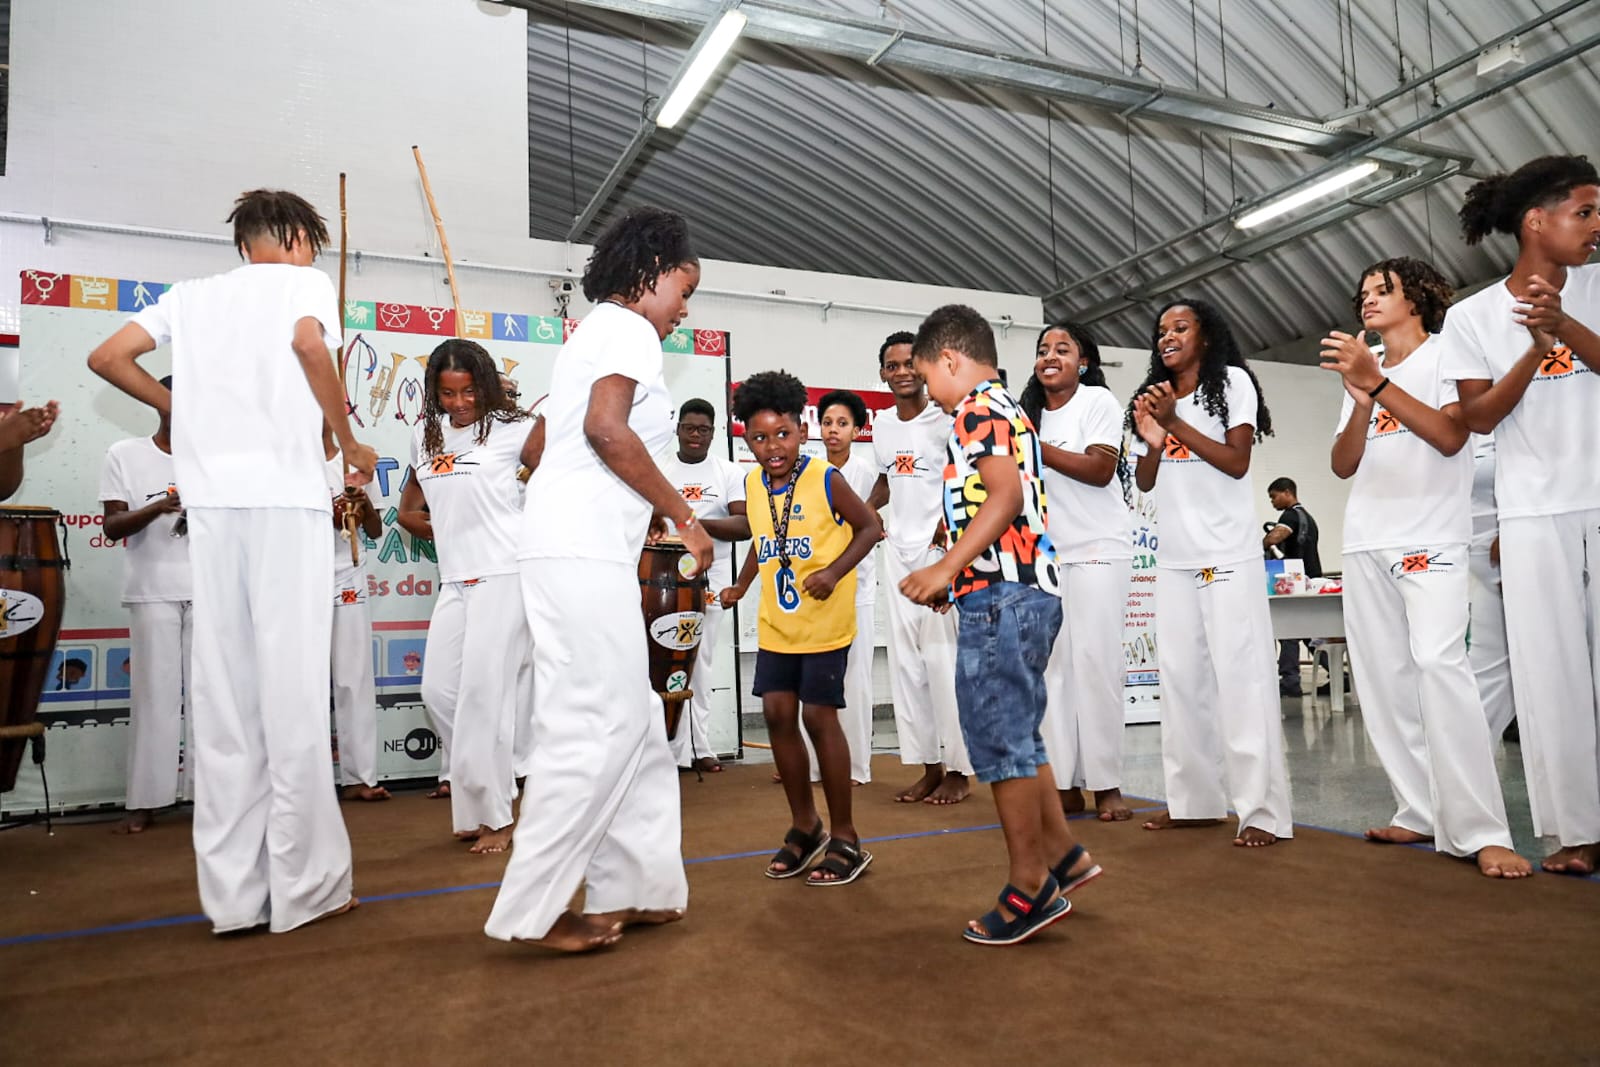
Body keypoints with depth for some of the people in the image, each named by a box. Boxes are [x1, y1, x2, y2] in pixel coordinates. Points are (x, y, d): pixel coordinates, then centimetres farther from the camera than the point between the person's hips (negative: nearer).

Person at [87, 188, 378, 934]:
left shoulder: (192, 294, 22)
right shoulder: (305, 282, 9)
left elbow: (107, 358, 14)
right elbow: (308, 342, -13)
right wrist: (348, 441, -3)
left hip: (212, 501, 5)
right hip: (286, 495, -4)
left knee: (223, 690, 5)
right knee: (292, 689, -3)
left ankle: (233, 891, 8)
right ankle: (304, 884, 2)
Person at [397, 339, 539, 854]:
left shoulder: (513, 429, -5)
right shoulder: (426, 436, 12)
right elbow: (408, 512, 20)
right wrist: (451, 533, 7)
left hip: (504, 576, -6)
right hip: (455, 581, 6)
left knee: (484, 693, -6)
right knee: (439, 690, 5)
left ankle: (494, 815, 7)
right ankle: (475, 796, 22)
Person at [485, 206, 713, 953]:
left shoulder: (589, 334, 26)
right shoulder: (629, 329, -3)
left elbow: (544, 442, 24)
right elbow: (607, 428, -19)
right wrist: (683, 518, -11)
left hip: (564, 547, 10)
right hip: (585, 552, -10)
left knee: (633, 720, 11)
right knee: (595, 726, -7)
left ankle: (631, 889, 16)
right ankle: (533, 908, 0)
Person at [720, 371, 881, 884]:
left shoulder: (826, 480, -15)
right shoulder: (753, 484, 2)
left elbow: (869, 527, -8)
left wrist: (834, 572, -21)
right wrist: (742, 583, 5)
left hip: (825, 622, -6)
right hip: (776, 624, 6)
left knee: (819, 717, -4)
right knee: (778, 713, 5)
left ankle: (845, 838, 12)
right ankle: (804, 826, 23)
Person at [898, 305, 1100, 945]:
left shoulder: (977, 407, -7)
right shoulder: (1009, 410, 23)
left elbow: (1005, 493, -21)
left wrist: (948, 566, -23)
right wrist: (954, 578, 21)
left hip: (1001, 597, -10)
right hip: (1026, 590, 10)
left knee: (1001, 743, -3)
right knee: (1018, 739, 18)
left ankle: (1030, 889, 6)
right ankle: (1063, 855, 26)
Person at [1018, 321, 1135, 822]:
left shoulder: (1098, 401, -2)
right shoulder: (1029, 412, 16)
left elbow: (1100, 470, -14)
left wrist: (1037, 449, -16)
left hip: (1097, 551, -5)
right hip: (1043, 554, 5)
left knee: (1094, 660, -8)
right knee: (1050, 662, -1)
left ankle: (1107, 784, 0)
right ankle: (1065, 783, 3)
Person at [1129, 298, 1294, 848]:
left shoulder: (1231, 382, 2)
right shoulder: (1154, 397, 17)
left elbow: (1237, 462, -8)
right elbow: (1144, 482, 13)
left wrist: (1175, 423, -14)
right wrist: (1151, 440, -7)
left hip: (1229, 555, -6)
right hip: (1175, 558, 6)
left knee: (1241, 676, -8)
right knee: (1181, 677, 5)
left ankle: (1263, 810, -5)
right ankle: (1194, 799, 13)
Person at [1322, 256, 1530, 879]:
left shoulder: (1445, 355, 6)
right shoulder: (1359, 372, 21)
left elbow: (1451, 436, -11)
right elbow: (1343, 465, 9)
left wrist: (1378, 382, -16)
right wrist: (1360, 403, -8)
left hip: (1431, 540, -6)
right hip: (1366, 545, 6)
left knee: (1437, 663, -21)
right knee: (1385, 680, -1)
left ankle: (1480, 831, -19)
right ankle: (1421, 814, 5)